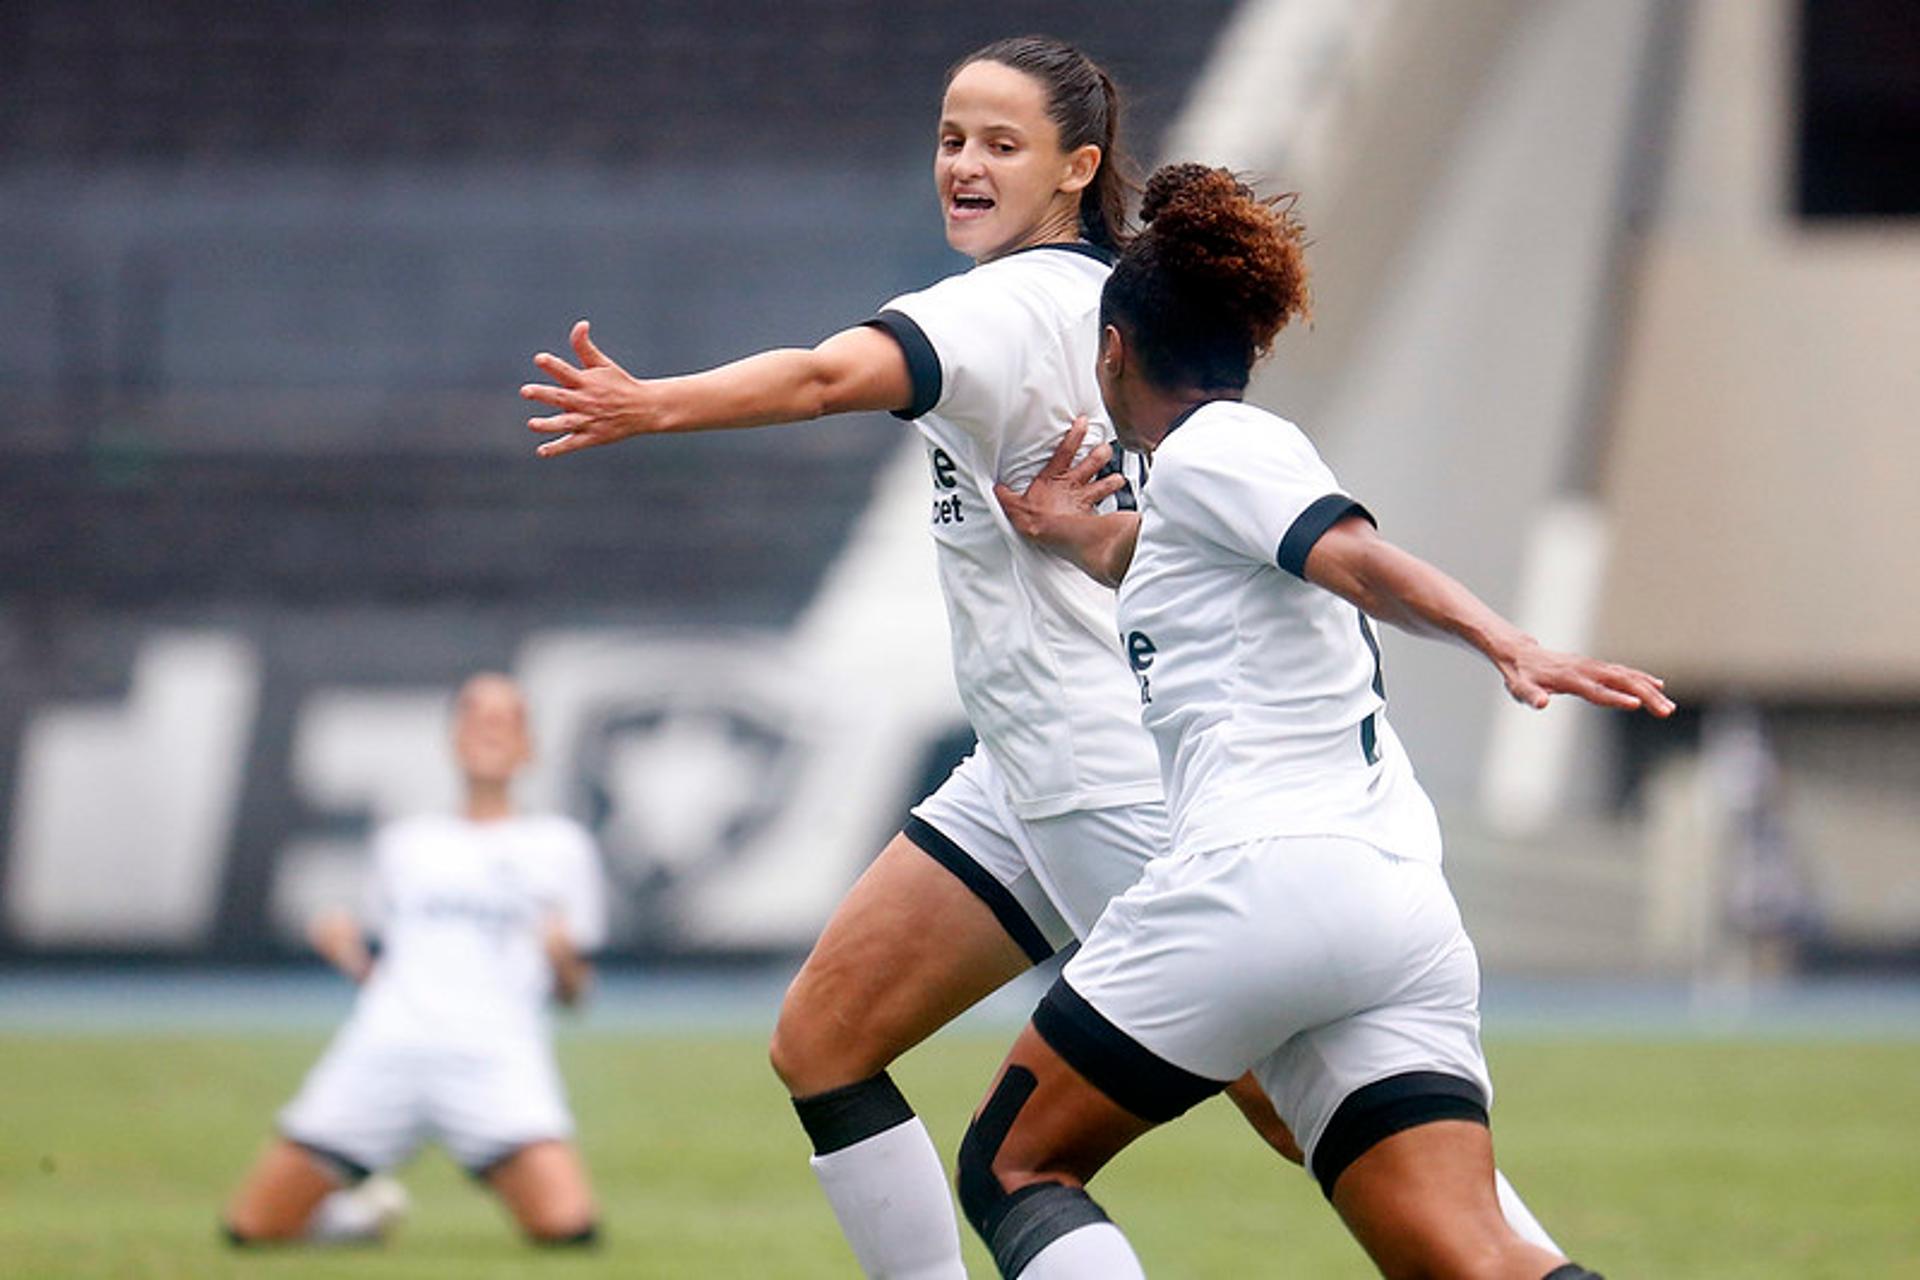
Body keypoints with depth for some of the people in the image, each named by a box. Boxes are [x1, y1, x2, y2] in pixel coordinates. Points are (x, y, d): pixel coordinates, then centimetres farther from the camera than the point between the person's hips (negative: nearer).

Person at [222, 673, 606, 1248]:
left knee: (568, 1225, -25)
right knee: (252, 1227, -7)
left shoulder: (559, 847, 15)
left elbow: (572, 993, 13)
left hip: (495, 1055, -2)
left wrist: (562, 956, -8)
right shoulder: (405, 844, 23)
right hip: (386, 1045, 2)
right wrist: (347, 951, 3)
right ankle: (356, 1214, 23)